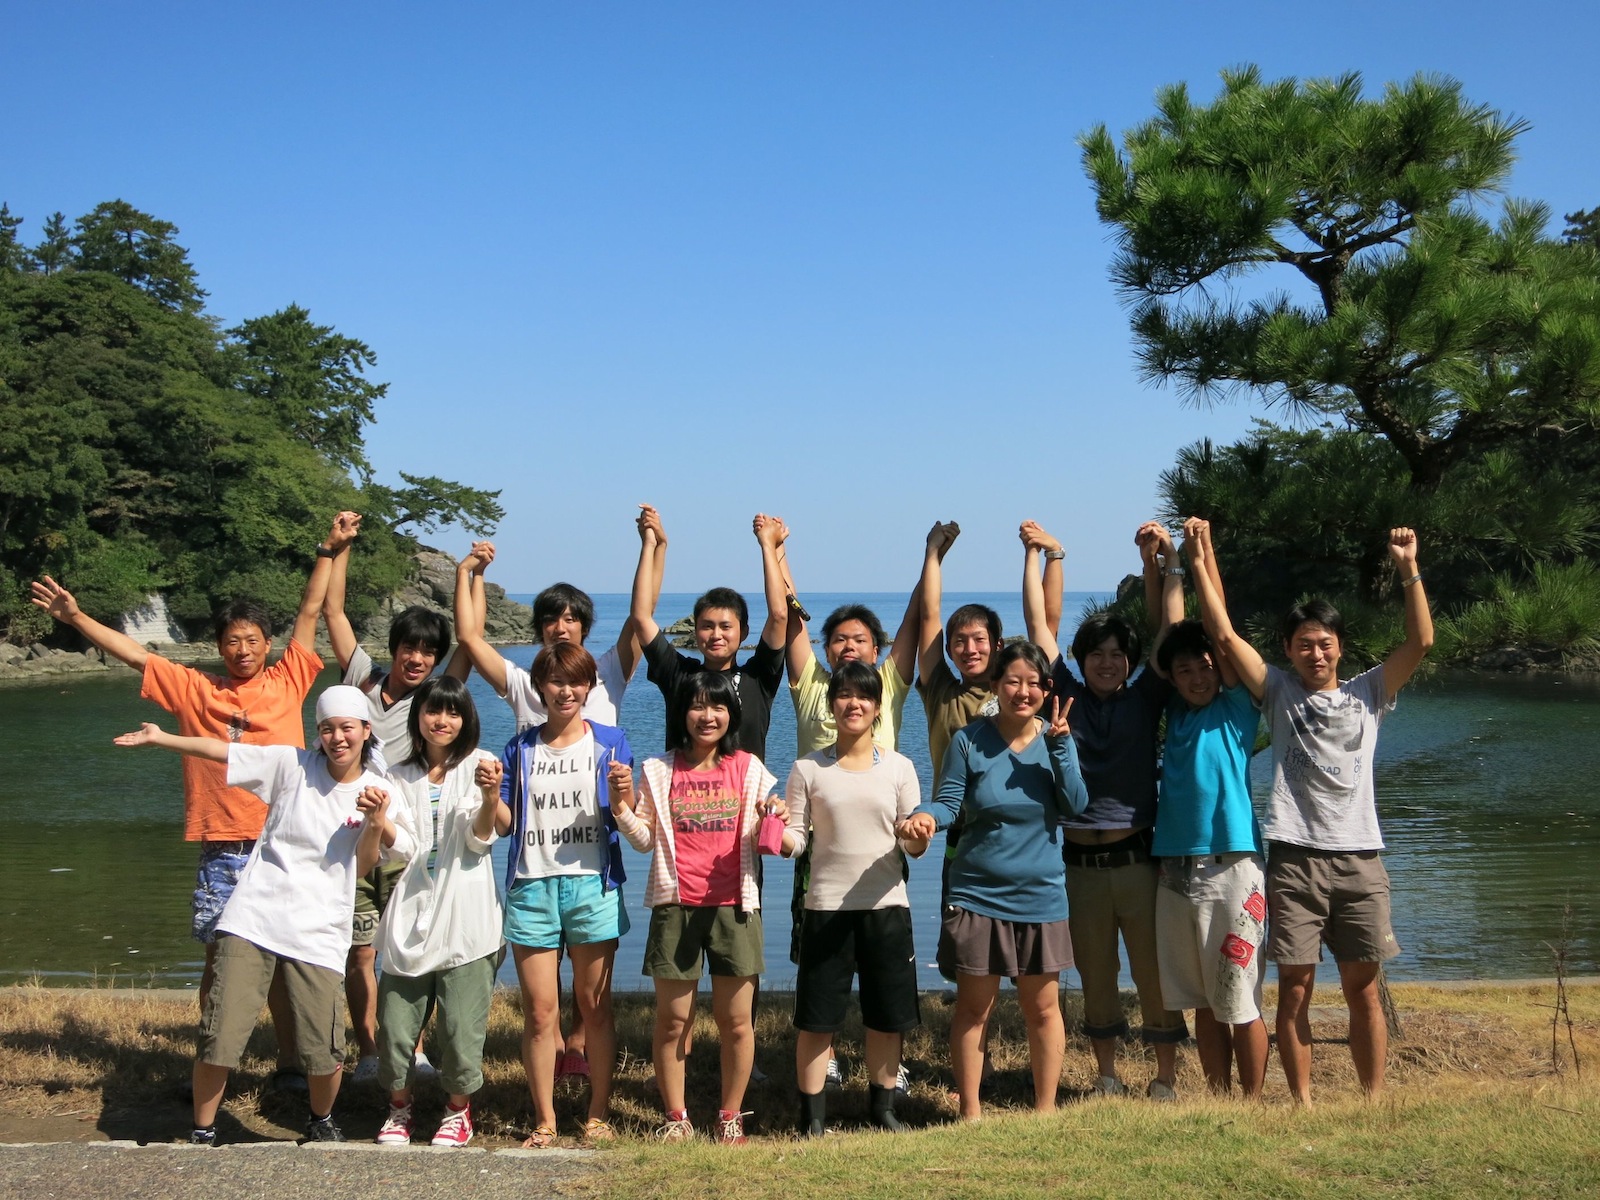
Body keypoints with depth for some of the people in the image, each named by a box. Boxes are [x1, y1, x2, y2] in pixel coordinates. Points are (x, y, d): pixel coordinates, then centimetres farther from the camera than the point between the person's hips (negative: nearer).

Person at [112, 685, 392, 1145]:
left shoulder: (377, 791, 2)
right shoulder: (293, 765, 1)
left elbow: (362, 865, 0)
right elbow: (221, 751, 1)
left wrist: (375, 822, -17)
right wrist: (160, 738, -4)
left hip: (319, 934, 0)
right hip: (253, 921, 0)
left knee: (324, 1053, -3)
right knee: (219, 1039, -5)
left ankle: (321, 1122, 28)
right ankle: (202, 1133, 18)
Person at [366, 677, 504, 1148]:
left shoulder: (478, 765, 4)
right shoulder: (401, 777, 14)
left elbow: (479, 840, -6)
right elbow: (402, 849, 3)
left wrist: (491, 798, -26)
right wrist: (380, 821, -17)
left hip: (465, 918, -3)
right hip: (411, 915, 3)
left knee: (461, 1025, -5)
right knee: (395, 1024, 1)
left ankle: (458, 1109, 19)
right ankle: (398, 1108, 25)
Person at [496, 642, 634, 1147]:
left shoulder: (609, 741, 5)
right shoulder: (521, 747, 10)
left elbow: (622, 821, 0)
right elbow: (505, 823, 10)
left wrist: (621, 793, -21)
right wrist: (490, 794, -9)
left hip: (591, 885, -1)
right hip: (531, 886, 1)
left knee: (595, 1006, 4)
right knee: (539, 1011, 0)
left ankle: (599, 1115, 15)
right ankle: (544, 1121, 10)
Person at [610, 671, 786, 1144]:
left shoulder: (749, 769, 6)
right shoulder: (659, 771, 5)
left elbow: (759, 839, 9)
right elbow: (644, 840, 5)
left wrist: (771, 821, -12)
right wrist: (622, 805, -10)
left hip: (733, 905, 0)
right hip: (675, 906, 0)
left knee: (735, 1020, 3)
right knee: (673, 1020, 5)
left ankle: (731, 1116, 19)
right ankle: (675, 1117, 19)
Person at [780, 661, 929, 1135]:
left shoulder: (899, 767, 4)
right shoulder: (809, 769, 2)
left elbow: (912, 845, 3)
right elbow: (795, 839, 1)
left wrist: (919, 837, -18)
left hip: (886, 905, 1)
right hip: (826, 907, -1)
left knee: (887, 1016, 9)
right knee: (816, 1018, 2)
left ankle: (882, 1107, 27)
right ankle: (812, 1117, 14)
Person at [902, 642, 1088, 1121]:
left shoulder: (1058, 738, 0)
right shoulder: (969, 740, -5)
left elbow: (1076, 804, -10)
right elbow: (949, 800, -7)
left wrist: (1059, 745, -20)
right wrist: (926, 815, -29)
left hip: (1041, 897, 2)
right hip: (977, 895, -1)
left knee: (1042, 1007, 10)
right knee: (973, 1007, 7)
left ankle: (1045, 1110, 25)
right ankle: (970, 1113, 20)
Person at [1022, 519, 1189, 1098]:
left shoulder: (1145, 698, 3)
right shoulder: (1068, 697, 6)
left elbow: (1169, 631, -4)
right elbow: (1038, 626, 4)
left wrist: (1163, 561, -10)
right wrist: (1032, 555, 2)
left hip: (1138, 854, -2)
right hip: (1080, 859, 2)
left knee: (1155, 970, 2)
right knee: (1095, 973, 11)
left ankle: (1166, 1076, 13)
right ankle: (1106, 1073, 23)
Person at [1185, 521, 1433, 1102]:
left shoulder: (1368, 692, 12)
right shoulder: (1278, 691, 8)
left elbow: (1421, 642, 1)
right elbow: (1225, 636, -1)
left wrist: (1408, 570, -7)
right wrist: (1204, 562, -6)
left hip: (1359, 858, 1)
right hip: (1294, 859, -1)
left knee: (1362, 987, 7)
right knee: (1295, 987, 2)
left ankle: (1375, 1100, 16)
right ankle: (1302, 1104, 11)